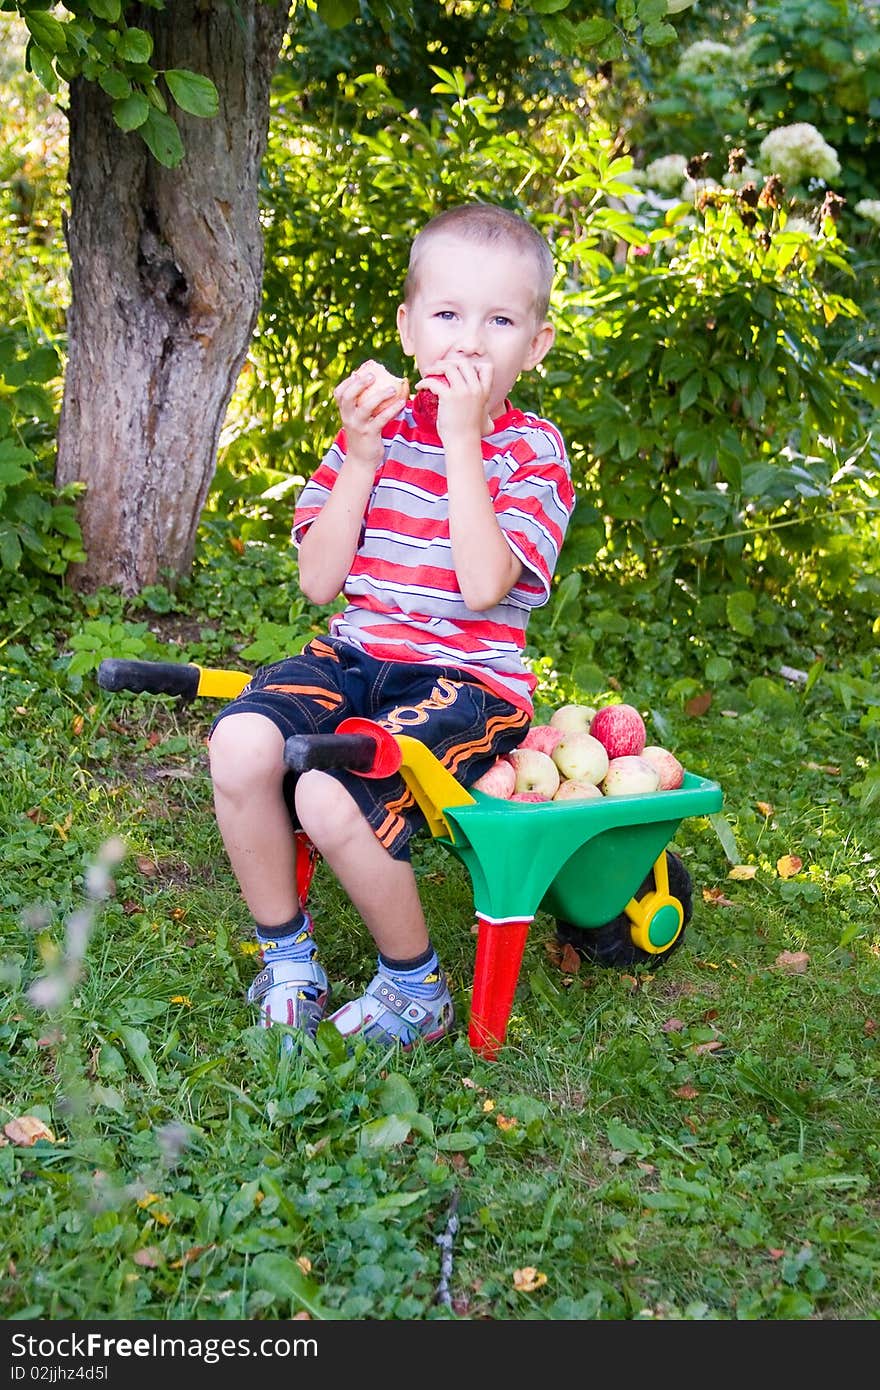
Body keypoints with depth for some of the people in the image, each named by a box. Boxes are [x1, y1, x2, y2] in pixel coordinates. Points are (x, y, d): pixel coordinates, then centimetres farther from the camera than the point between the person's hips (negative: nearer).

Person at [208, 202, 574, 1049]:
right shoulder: (378, 424, 8)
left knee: (332, 799, -29)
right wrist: (362, 458, -8)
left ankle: (416, 988, -2)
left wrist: (462, 441, -17)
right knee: (241, 745, -25)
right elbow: (318, 581, 1)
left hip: (467, 678, -4)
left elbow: (483, 585, -19)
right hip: (354, 655, 4)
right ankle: (286, 957, -3)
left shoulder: (530, 451, -2)